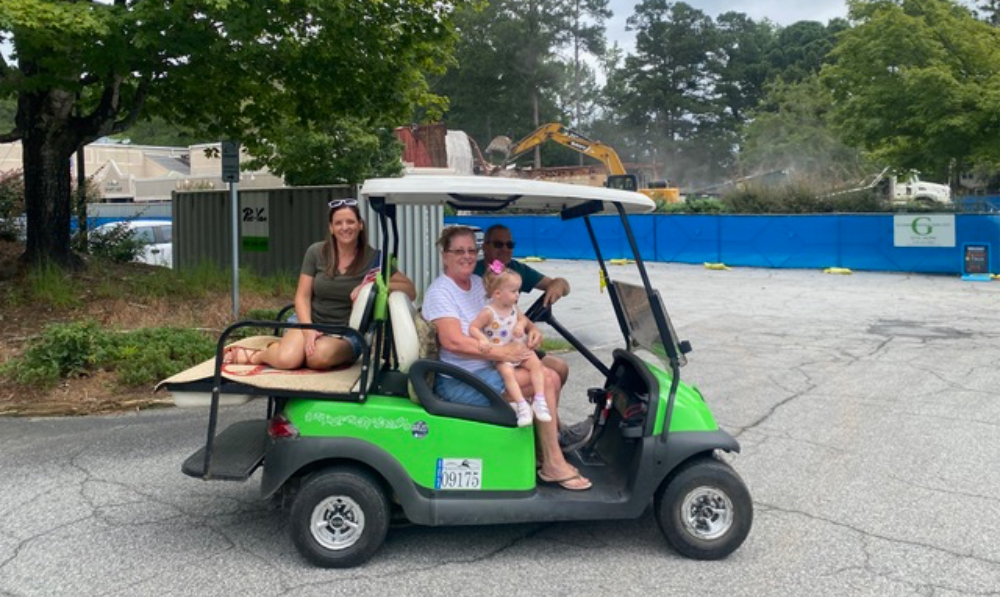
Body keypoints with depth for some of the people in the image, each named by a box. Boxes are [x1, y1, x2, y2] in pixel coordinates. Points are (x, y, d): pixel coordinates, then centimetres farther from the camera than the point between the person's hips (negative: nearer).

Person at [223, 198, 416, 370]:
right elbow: (302, 296, -1)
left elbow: (411, 291, -9)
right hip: (310, 321, 1)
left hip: (347, 332, -1)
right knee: (287, 359, -30)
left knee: (321, 355, -37)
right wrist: (308, 330, -17)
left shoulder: (373, 259, -5)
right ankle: (256, 355, 3)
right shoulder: (316, 252, -1)